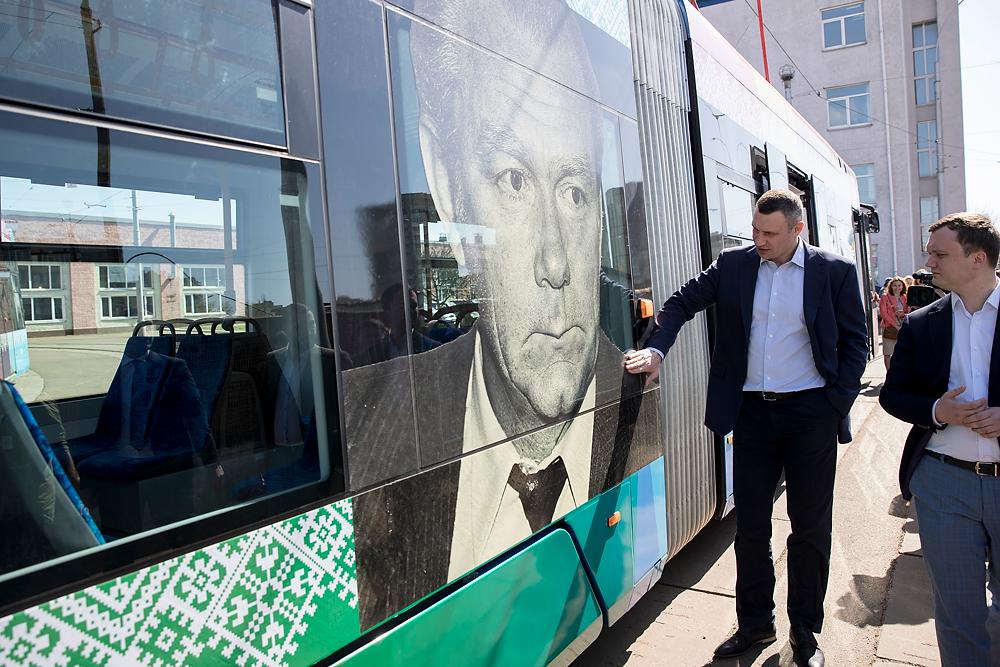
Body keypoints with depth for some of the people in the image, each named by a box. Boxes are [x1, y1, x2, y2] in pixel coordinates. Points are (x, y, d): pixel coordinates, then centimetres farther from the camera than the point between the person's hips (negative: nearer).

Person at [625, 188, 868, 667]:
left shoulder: (835, 272, -2)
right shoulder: (734, 264, 2)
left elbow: (855, 343, 1)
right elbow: (683, 302, 4)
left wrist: (837, 405, -7)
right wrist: (656, 349, -12)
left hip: (811, 414, -1)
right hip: (752, 412, 2)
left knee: (810, 525, 9)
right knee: (750, 523, 10)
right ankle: (754, 624, 27)